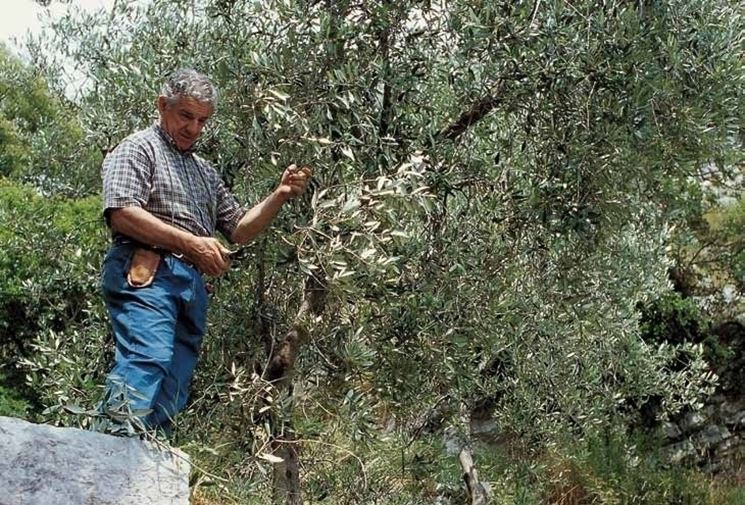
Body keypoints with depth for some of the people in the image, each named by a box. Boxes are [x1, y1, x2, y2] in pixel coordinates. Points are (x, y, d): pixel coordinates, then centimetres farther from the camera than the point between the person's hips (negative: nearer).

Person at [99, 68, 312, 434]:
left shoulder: (204, 172, 29)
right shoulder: (138, 148, 6)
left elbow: (239, 230, 28)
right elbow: (121, 213, -10)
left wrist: (280, 196, 13)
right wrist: (191, 243, -14)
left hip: (193, 286, 8)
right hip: (146, 276, -8)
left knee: (171, 395, -1)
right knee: (146, 362, -28)